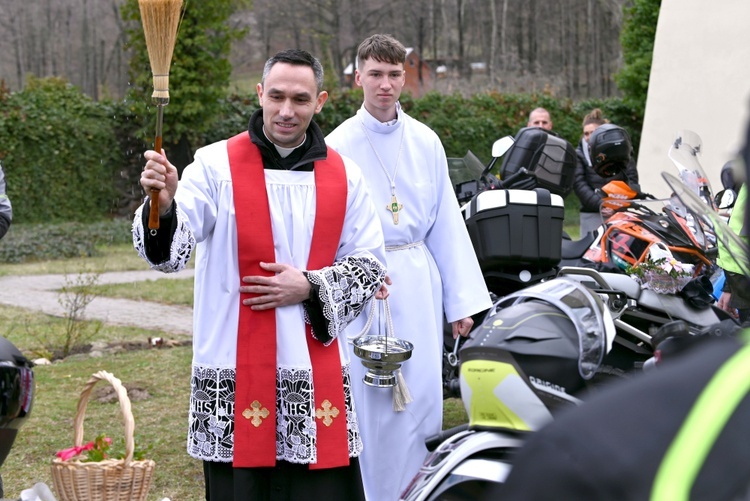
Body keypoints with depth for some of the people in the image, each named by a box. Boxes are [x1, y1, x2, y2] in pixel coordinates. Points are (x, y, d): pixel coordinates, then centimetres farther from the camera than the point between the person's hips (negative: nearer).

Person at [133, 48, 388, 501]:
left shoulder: (344, 176, 7)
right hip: (236, 378, -2)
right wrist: (164, 206, -34)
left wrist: (310, 287, -7)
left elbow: (370, 266, 10)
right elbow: (170, 253, -13)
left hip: (318, 376, 2)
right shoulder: (217, 165, -2)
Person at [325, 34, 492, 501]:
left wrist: (463, 300, 7)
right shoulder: (338, 146, -2)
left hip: (417, 280, 3)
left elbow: (447, 223, 9)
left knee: (423, 391, 4)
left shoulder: (426, 142, 8)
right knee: (368, 392, -1)